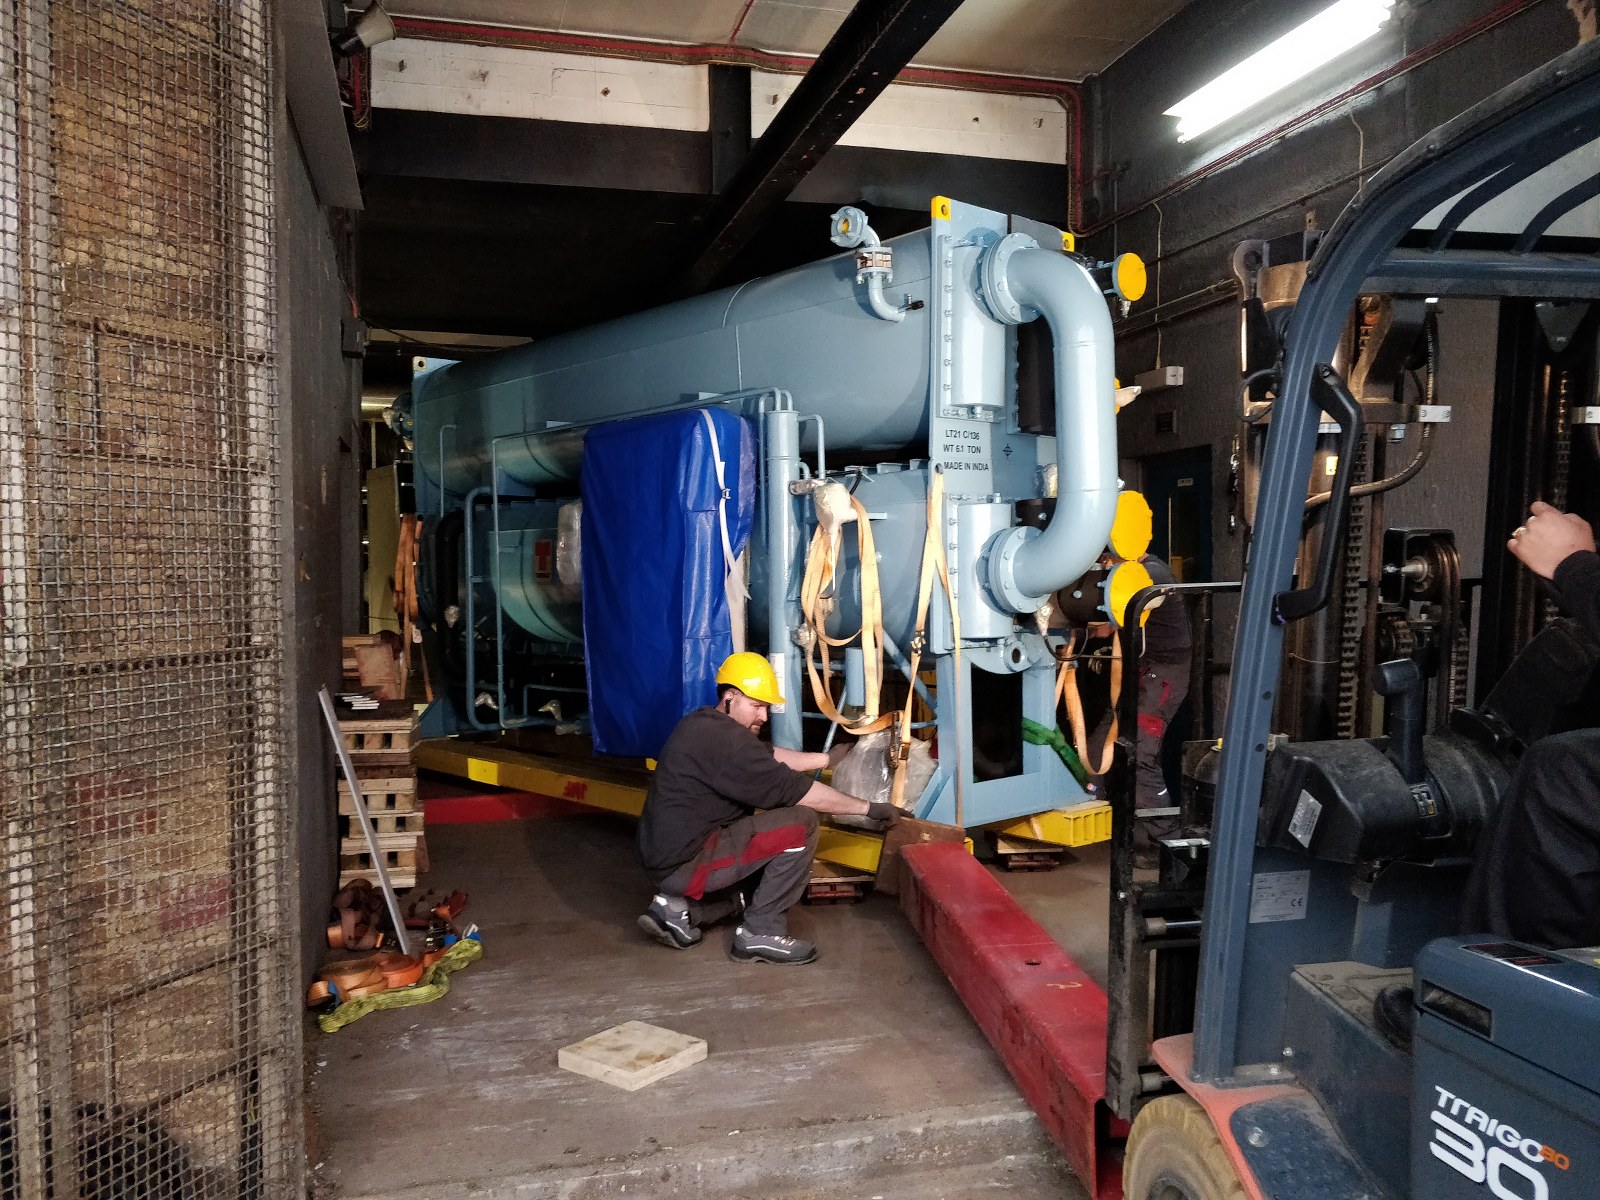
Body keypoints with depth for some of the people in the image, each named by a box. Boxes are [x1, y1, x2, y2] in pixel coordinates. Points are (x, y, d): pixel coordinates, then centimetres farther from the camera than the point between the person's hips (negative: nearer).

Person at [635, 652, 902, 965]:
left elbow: (769, 756, 20)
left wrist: (826, 759, 21)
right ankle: (759, 934, -5)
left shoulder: (706, 725, 11)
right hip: (683, 863, -10)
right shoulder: (723, 740, -20)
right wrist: (869, 808, -12)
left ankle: (680, 908, 14)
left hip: (667, 854, 10)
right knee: (801, 824, -14)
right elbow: (793, 789, -19)